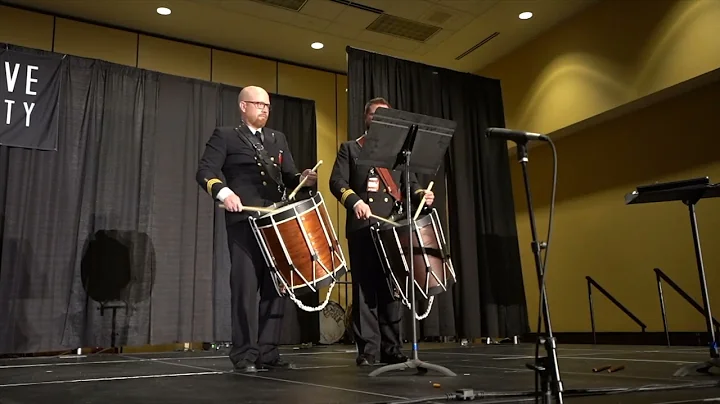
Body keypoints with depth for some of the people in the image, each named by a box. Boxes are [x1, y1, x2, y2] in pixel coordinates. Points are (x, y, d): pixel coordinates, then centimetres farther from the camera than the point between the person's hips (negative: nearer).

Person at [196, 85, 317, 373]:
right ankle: (245, 356, 4)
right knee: (246, 288, -4)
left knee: (276, 287, 5)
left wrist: (303, 179, -5)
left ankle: (268, 353, 12)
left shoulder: (278, 139, 22)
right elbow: (205, 171, -5)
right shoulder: (225, 136, 7)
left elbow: (288, 177, 18)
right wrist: (224, 192, -23)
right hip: (245, 221, -5)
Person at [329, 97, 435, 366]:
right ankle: (367, 350, 3)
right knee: (365, 289, -2)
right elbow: (337, 182, -1)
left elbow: (410, 183, 14)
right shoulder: (350, 148, 12)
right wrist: (355, 201, -20)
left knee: (392, 289, 5)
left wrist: (421, 195, -9)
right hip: (362, 228, -3)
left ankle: (392, 349, 12)